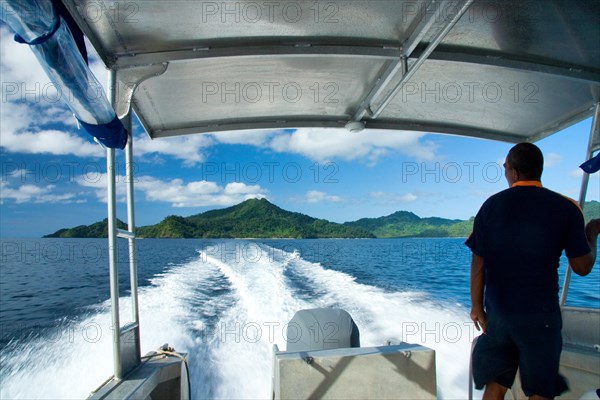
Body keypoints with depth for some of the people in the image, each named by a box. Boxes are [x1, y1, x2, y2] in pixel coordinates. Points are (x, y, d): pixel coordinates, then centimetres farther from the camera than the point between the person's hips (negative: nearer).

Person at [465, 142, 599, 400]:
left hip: (498, 311, 2)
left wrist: (476, 306, 5)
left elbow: (478, 263, -4)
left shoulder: (491, 206, -3)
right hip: (540, 315, -2)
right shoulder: (565, 208, -7)